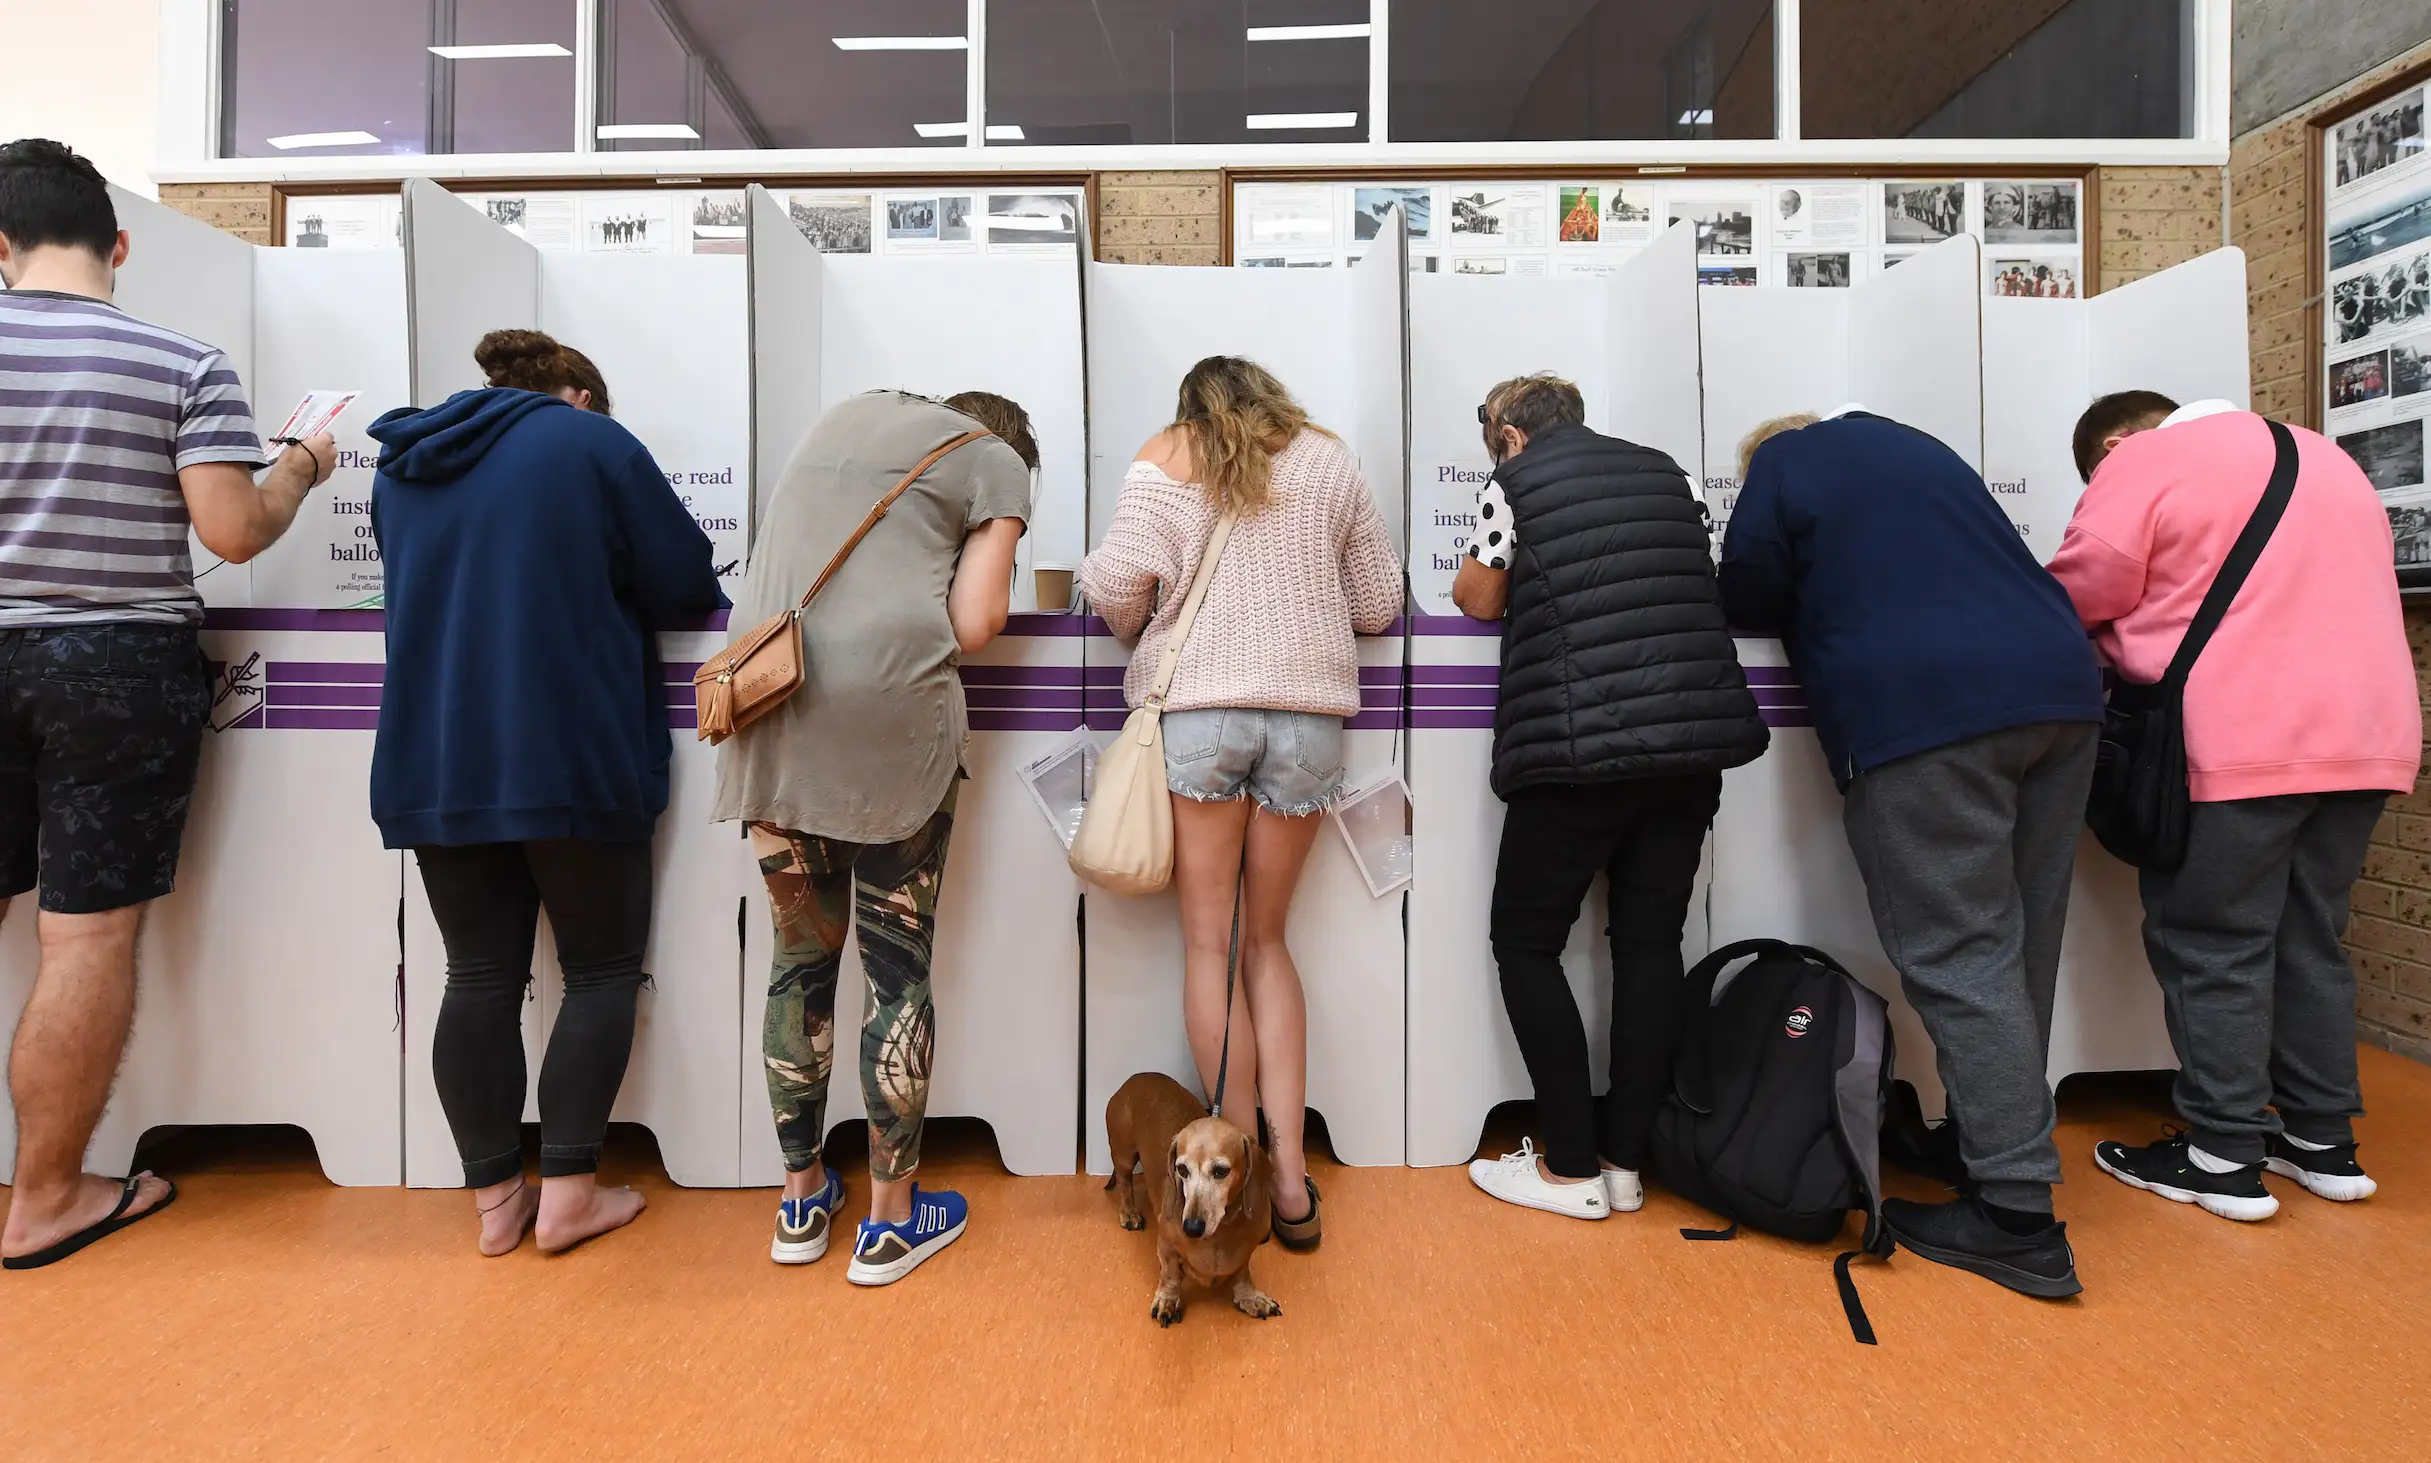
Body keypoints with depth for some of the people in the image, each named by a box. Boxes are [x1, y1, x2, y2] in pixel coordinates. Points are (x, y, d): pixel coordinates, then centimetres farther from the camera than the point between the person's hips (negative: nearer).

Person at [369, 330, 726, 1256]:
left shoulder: (403, 468, 16)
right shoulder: (591, 442, -2)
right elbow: (685, 585, -4)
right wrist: (603, 597, 17)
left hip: (434, 766, 6)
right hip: (571, 761, -5)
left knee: (480, 978, 11)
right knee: (601, 971, 7)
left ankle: (496, 1198, 19)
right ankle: (567, 1190, 10)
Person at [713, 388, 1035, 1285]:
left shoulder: (852, 412, 26)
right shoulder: (998, 462, 10)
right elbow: (974, 625, -1)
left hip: (771, 709, 6)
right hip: (889, 714, -5)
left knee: (800, 954, 14)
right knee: (898, 964, 5)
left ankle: (803, 1199, 28)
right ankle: (892, 1219, 17)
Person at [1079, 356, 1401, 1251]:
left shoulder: (1163, 458, 9)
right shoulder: (1330, 457, 15)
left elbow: (1118, 588, -2)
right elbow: (1379, 605, 15)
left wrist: (1138, 627, 20)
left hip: (1197, 707, -2)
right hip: (1309, 714, 3)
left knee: (1210, 942, 6)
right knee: (1265, 940, 12)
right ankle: (1290, 1177, 10)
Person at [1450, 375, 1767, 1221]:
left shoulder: (1514, 482, 2)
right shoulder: (1664, 472, 17)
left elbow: (1477, 600, 11)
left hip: (1579, 749, -6)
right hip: (1694, 738, 6)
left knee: (1526, 943, 7)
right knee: (1649, 945, 11)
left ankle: (1572, 1170, 11)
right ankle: (1625, 1162, 18)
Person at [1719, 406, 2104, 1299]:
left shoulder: (1780, 463, 9)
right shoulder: (1914, 447, 29)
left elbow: (1747, 606, 6)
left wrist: (1816, 608, 27)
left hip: (1924, 715, -8)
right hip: (2057, 688, 8)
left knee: (1961, 960, -7)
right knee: (2018, 947, 12)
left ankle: (2016, 1217, -6)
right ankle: (1994, 1137, 23)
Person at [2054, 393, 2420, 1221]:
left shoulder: (2141, 461, -2)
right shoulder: (2321, 456, 23)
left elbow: (2088, 583, -9)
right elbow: (2362, 583, 29)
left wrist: (2121, 635, 12)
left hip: (2242, 742, -8)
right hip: (2367, 734, 8)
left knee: (2211, 947, 1)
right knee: (2311, 939, 16)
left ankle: (2225, 1158, 7)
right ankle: (2324, 1140, 24)